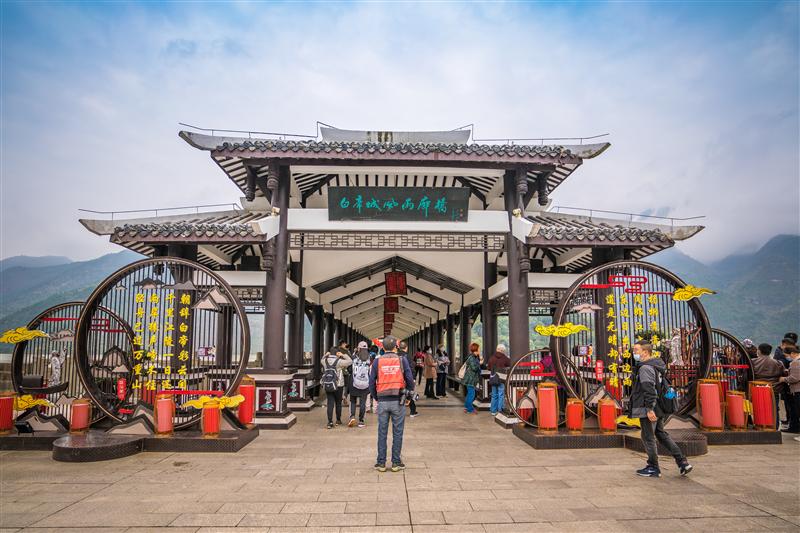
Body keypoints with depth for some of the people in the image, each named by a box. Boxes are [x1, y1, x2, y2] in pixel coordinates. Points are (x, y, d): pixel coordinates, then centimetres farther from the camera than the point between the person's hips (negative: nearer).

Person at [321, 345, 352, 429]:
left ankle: (330, 422, -5)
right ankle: (338, 420, 24)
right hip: (338, 386, -3)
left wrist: (326, 355, 9)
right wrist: (343, 355, -6)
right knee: (338, 403, 12)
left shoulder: (325, 361, -1)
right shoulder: (339, 361, -14)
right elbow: (350, 361, -9)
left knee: (330, 403, 3)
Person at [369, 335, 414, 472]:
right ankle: (396, 462, 12)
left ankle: (381, 463, 13)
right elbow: (410, 380, -4)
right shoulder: (402, 360, -1)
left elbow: (372, 383, 1)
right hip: (398, 401, -1)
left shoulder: (377, 361, 2)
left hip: (382, 401, 1)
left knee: (382, 433, 9)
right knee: (397, 433, 7)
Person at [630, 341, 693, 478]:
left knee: (648, 438, 1)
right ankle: (683, 462, 16)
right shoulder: (657, 366, 15)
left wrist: (649, 409, -26)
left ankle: (653, 468, 11)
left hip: (648, 410, -10)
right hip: (658, 409, 10)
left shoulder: (645, 368, -18)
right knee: (662, 434, 18)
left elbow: (649, 390, -25)